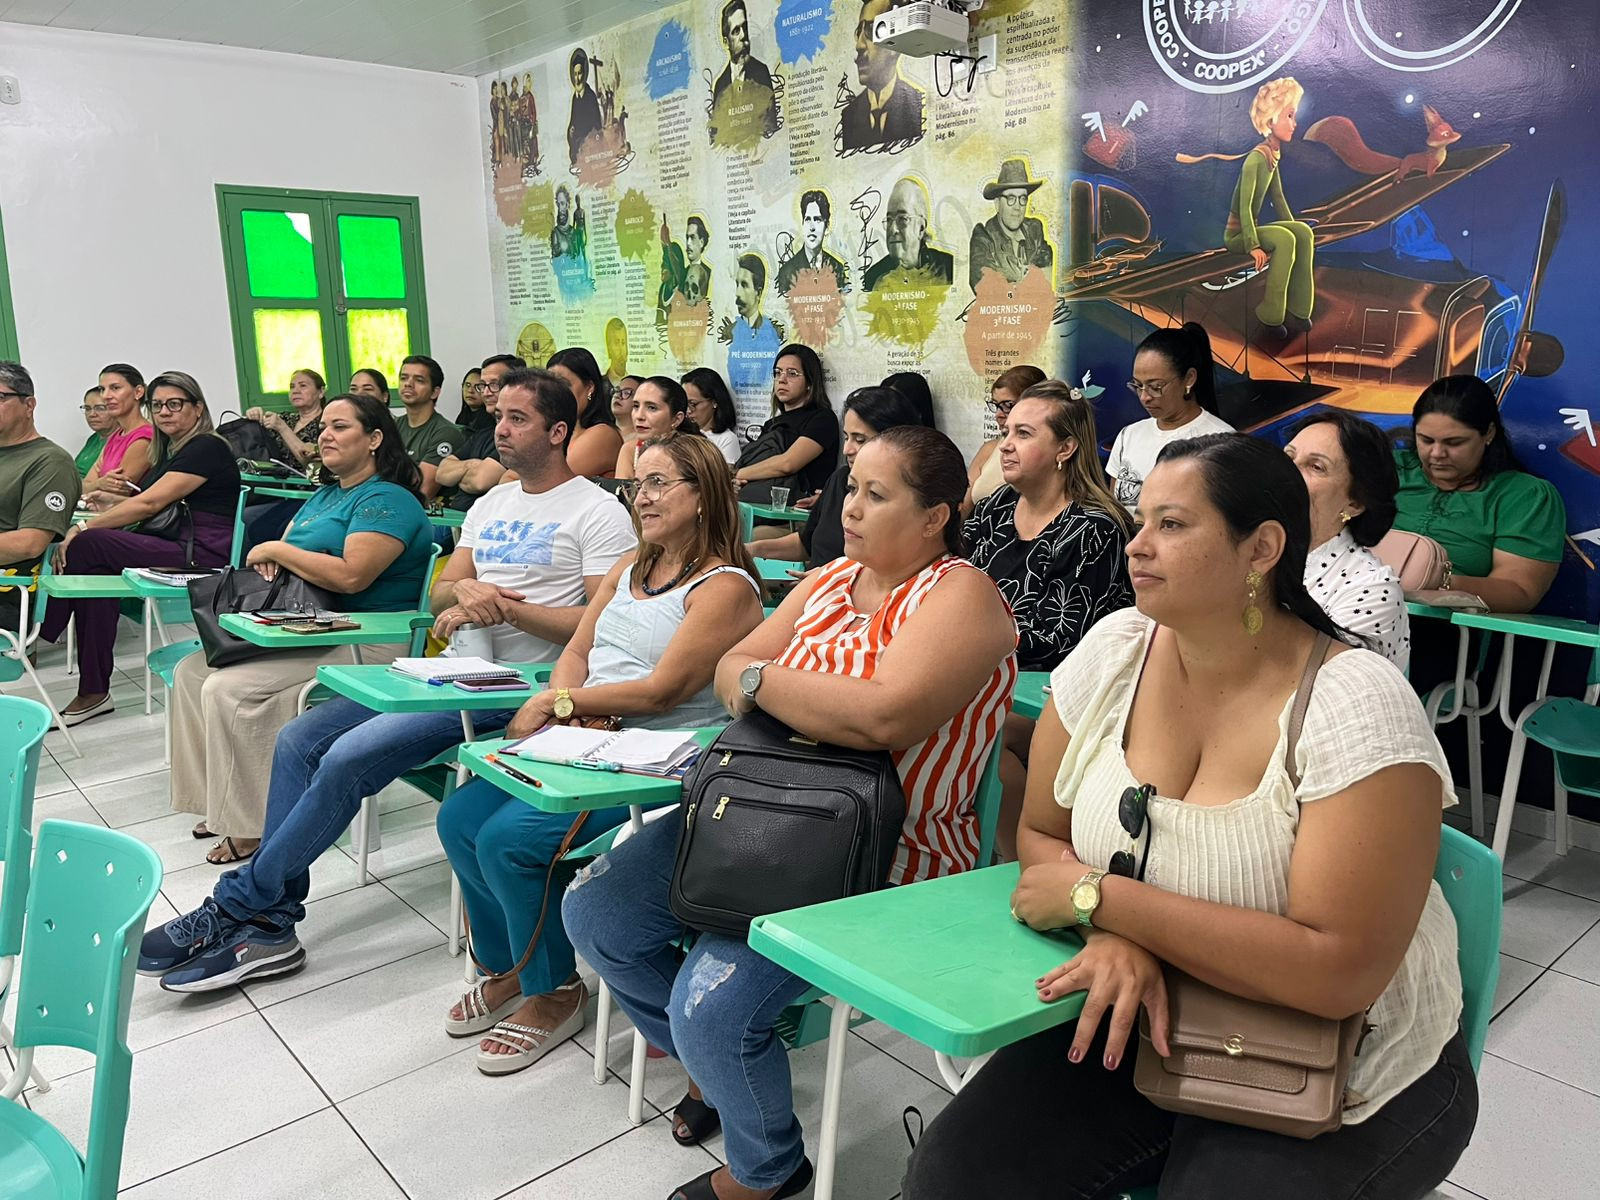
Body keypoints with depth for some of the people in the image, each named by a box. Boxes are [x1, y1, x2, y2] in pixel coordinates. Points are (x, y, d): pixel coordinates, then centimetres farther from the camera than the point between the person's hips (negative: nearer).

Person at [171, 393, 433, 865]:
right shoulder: (325, 494, 20)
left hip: (366, 642, -10)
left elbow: (351, 576, -24)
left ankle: (251, 828, -9)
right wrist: (269, 555, -5)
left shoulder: (386, 500, -12)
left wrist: (278, 551, -11)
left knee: (229, 689, -21)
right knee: (192, 671, 3)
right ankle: (220, 802, 7)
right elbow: (284, 548, 21)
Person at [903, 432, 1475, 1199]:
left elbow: (1339, 972, -25)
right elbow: (1039, 835, 0)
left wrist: (1099, 898, -23)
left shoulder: (1357, 707, -21)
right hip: (1145, 1016, 3)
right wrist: (1116, 937, -20)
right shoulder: (1114, 650, -6)